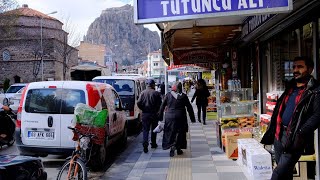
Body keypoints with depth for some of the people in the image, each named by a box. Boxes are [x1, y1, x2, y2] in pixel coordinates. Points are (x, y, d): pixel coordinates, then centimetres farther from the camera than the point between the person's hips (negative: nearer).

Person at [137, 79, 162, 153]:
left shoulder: (143, 93, -3)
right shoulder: (156, 93, -8)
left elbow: (138, 103, -8)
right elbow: (159, 104, -8)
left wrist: (143, 109, 5)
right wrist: (157, 110, 7)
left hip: (145, 114, 1)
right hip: (154, 114, -1)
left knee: (145, 130, 3)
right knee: (154, 129, 16)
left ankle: (145, 144, -12)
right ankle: (153, 143, 25)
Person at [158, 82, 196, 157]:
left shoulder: (168, 95, -1)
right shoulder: (183, 96, -1)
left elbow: (162, 106, 1)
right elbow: (189, 108, 3)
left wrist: (160, 116, 8)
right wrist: (192, 118, 10)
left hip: (169, 117, 0)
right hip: (181, 117, 0)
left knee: (170, 133, 7)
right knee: (180, 133, 11)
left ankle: (172, 147, -9)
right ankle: (178, 149, 14)